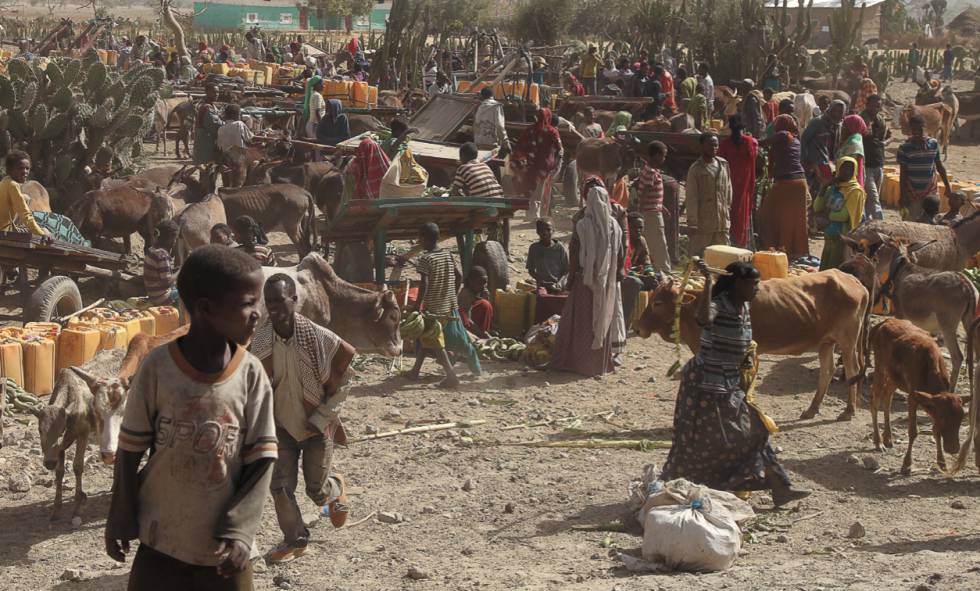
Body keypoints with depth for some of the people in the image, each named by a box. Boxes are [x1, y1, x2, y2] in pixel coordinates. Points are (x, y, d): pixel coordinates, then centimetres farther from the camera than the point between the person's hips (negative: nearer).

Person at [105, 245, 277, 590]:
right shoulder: (157, 368, -12)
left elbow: (262, 460, -7)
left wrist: (239, 531, -16)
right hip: (161, 540, 0)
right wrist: (120, 522, 1)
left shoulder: (251, 375, -9)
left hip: (222, 548, 1)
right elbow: (130, 450, -2)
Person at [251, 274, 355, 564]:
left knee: (316, 490, 6)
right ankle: (295, 541, 21)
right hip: (282, 424, 3)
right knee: (280, 486, 0)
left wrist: (323, 417, -13)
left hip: (316, 426, -3)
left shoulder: (319, 338, -22)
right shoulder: (260, 341, -12)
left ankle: (336, 488, 42)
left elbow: (347, 378, -12)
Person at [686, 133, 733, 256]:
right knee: (696, 255, -1)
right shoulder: (695, 169, -7)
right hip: (703, 222, -5)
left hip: (722, 222, 5)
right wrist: (693, 224, -12)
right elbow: (692, 198, -9)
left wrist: (728, 207, 13)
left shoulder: (724, 164, 8)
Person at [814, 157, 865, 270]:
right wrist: (824, 188, -4)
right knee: (824, 270, 10)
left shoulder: (855, 191, -9)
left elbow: (845, 215, -17)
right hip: (829, 237, 7)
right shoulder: (832, 188, 10)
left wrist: (827, 214, -3)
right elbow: (817, 208, 4)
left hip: (844, 238, -7)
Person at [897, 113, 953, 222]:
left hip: (930, 192, 3)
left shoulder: (933, 144, 1)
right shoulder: (905, 148, -8)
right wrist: (903, 196, -9)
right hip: (912, 193, -3)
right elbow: (903, 174, -6)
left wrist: (948, 187, 11)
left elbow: (940, 167, 11)